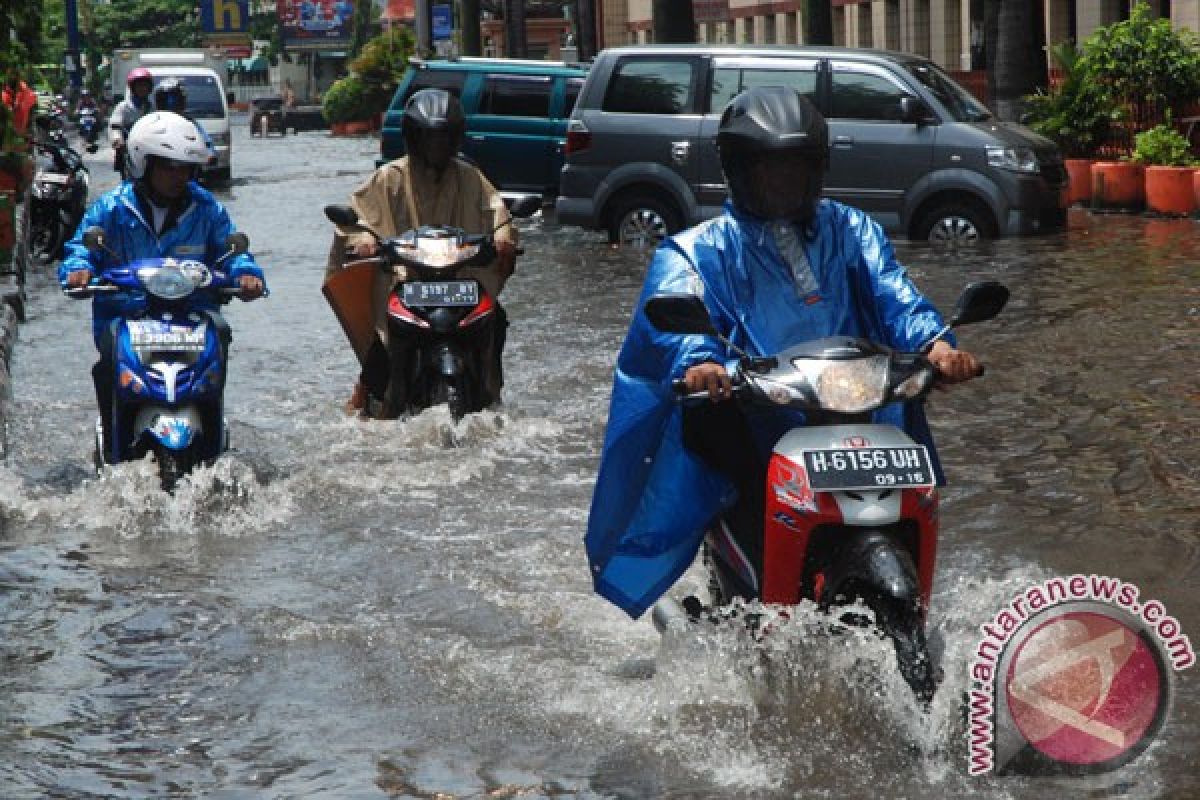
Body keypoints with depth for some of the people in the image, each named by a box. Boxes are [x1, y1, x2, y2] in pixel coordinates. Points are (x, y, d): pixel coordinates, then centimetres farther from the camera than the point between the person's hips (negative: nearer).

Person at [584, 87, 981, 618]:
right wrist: (696, 361, -34)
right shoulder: (700, 249, 12)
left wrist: (935, 343, -19)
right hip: (750, 422, -4)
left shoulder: (850, 230, 21)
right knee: (705, 410, -31)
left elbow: (891, 291, 3)